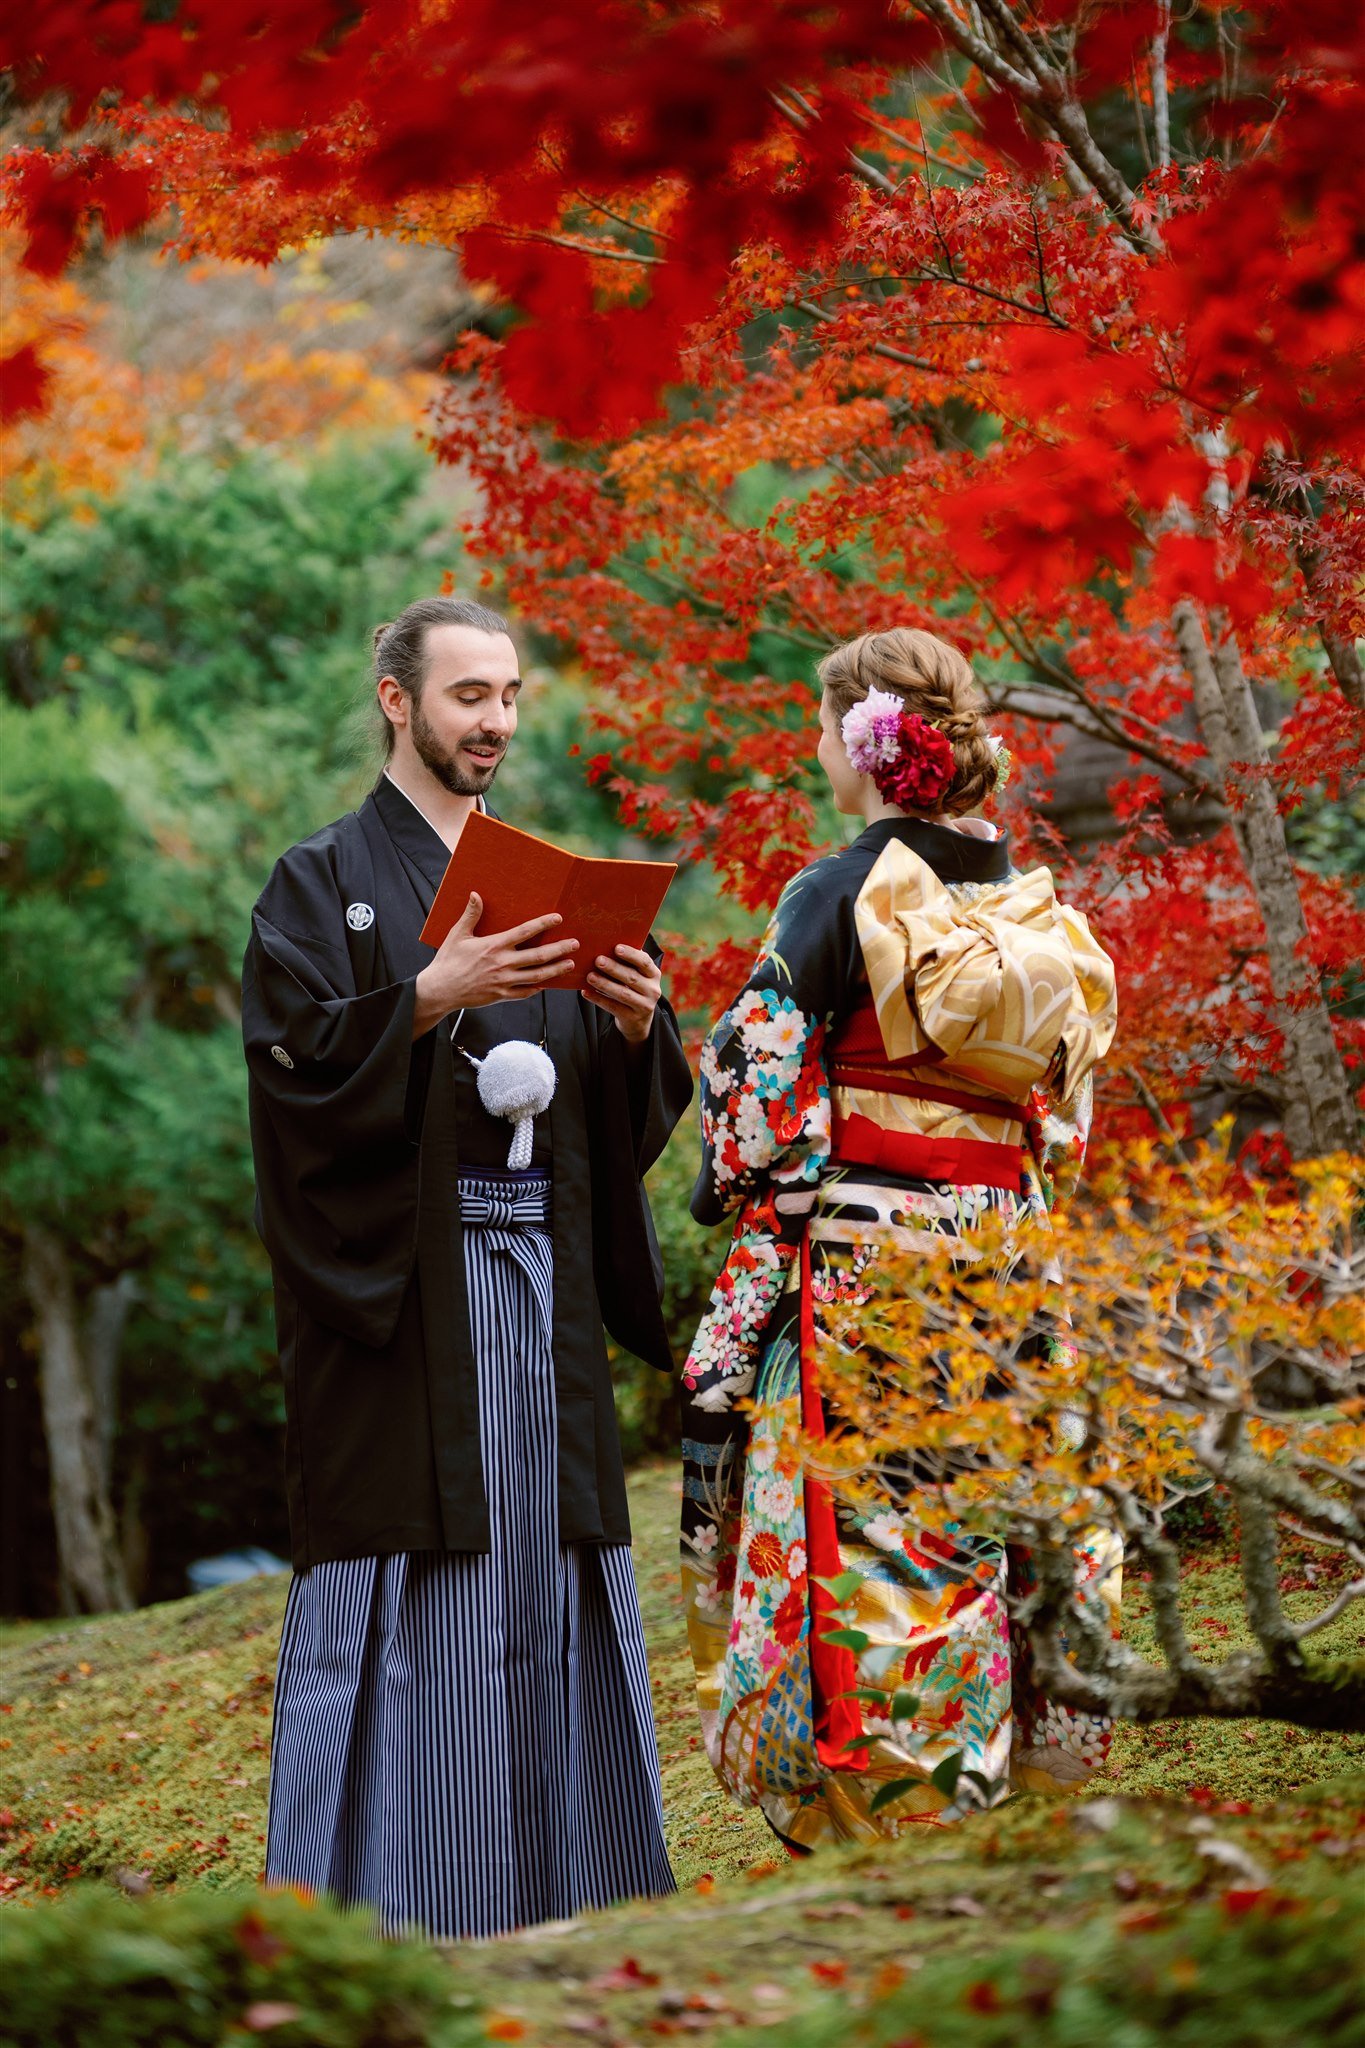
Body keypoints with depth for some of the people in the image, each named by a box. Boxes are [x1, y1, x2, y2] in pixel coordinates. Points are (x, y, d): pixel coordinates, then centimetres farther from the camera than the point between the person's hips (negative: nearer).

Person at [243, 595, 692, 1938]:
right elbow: (298, 1069, -12)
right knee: (405, 1600, -8)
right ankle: (373, 1909, -4)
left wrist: (638, 1026, -8)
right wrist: (433, 997, -24)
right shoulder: (325, 883, 3)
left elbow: (628, 1121, 13)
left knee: (546, 1568, 4)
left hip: (542, 1284, 5)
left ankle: (552, 1891, 10)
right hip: (398, 1286, -5)